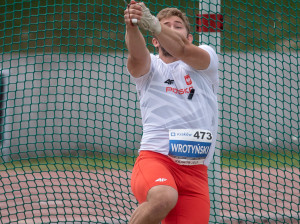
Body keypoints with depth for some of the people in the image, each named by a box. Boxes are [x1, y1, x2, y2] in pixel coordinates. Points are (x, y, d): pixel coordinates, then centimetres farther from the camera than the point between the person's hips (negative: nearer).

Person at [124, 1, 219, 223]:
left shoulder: (207, 57, 15)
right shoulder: (149, 66, 15)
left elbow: (183, 50, -9)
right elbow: (137, 55, -11)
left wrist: (153, 24, -28)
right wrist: (132, 26, -34)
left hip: (196, 170, 2)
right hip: (155, 157, -2)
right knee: (163, 197, -35)